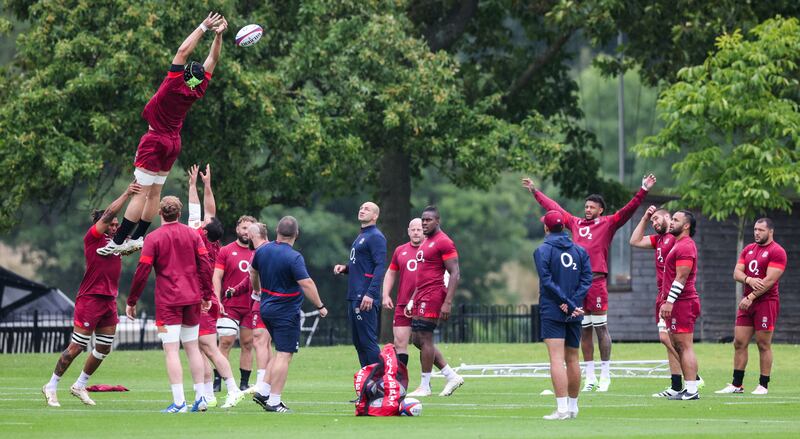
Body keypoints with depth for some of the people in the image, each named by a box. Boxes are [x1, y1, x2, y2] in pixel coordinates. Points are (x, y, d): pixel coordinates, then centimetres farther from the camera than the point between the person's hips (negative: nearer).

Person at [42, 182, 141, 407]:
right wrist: (126, 194, -19)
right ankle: (51, 387, 6)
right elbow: (109, 214, -17)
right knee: (76, 347, -5)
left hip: (109, 301, 8)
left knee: (104, 349, 11)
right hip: (90, 298, -8)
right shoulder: (92, 237, -7)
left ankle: (80, 385, 26)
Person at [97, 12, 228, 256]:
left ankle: (118, 242, -11)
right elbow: (212, 60, 2)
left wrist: (204, 28, -15)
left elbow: (183, 51, -21)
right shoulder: (198, 91, -6)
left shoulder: (174, 84, -21)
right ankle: (138, 238, 16)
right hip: (173, 143, 7)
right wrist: (218, 34, 2)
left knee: (141, 193, -10)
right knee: (155, 193, 12)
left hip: (155, 142, -7)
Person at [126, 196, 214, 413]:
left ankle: (179, 402, -13)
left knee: (171, 351, -6)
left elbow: (142, 272, -7)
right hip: (192, 298, 4)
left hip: (168, 301, -4)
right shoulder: (192, 235, 6)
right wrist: (207, 296, 13)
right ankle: (200, 398, 14)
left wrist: (131, 302, 1)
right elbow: (205, 266, 4)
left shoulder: (153, 238, -5)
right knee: (193, 347, 14)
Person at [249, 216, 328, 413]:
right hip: (286, 312, -8)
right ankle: (274, 401, -6)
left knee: (282, 352, 19)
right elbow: (307, 284, -23)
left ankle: (262, 390, 13)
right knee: (284, 355, -4)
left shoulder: (262, 250, 4)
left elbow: (253, 272, 21)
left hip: (266, 307, 8)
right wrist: (320, 306, -13)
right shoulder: (293, 257, -18)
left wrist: (257, 291, 40)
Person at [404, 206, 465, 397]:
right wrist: (412, 300, 23)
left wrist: (448, 303, -22)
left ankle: (425, 386, 1)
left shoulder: (444, 242, -11)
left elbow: (455, 274, -15)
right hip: (421, 296, 10)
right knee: (417, 339, 10)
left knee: (424, 338, -7)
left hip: (433, 296, -10)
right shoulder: (425, 243, 20)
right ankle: (452, 376, 14)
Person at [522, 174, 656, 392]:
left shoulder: (608, 223, 5)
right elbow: (553, 207, 28)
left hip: (596, 281, -5)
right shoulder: (576, 223, 18)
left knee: (601, 328, -3)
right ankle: (590, 377, 12)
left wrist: (643, 191, -15)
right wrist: (535, 191, 35)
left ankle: (605, 376, 0)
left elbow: (628, 210, -5)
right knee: (584, 330, 8)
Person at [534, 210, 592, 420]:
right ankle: (573, 406, 22)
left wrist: (569, 305, -12)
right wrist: (573, 303, -8)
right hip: (574, 315, 5)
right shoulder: (580, 251, 9)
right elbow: (586, 279, 1)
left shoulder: (543, 250, -4)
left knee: (557, 358, -11)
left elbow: (547, 282, -12)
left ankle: (562, 408, -20)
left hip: (552, 311, -5)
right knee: (573, 359, 13)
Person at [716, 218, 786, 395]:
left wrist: (751, 298, -18)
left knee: (763, 345, -3)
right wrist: (749, 280, -14)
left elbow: (770, 280, -16)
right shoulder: (748, 250, 15)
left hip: (766, 302, -7)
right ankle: (737, 385, 10)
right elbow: (737, 273, 8)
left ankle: (763, 385, 4)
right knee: (739, 343, 4)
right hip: (747, 302, 7)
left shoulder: (777, 252, -8)